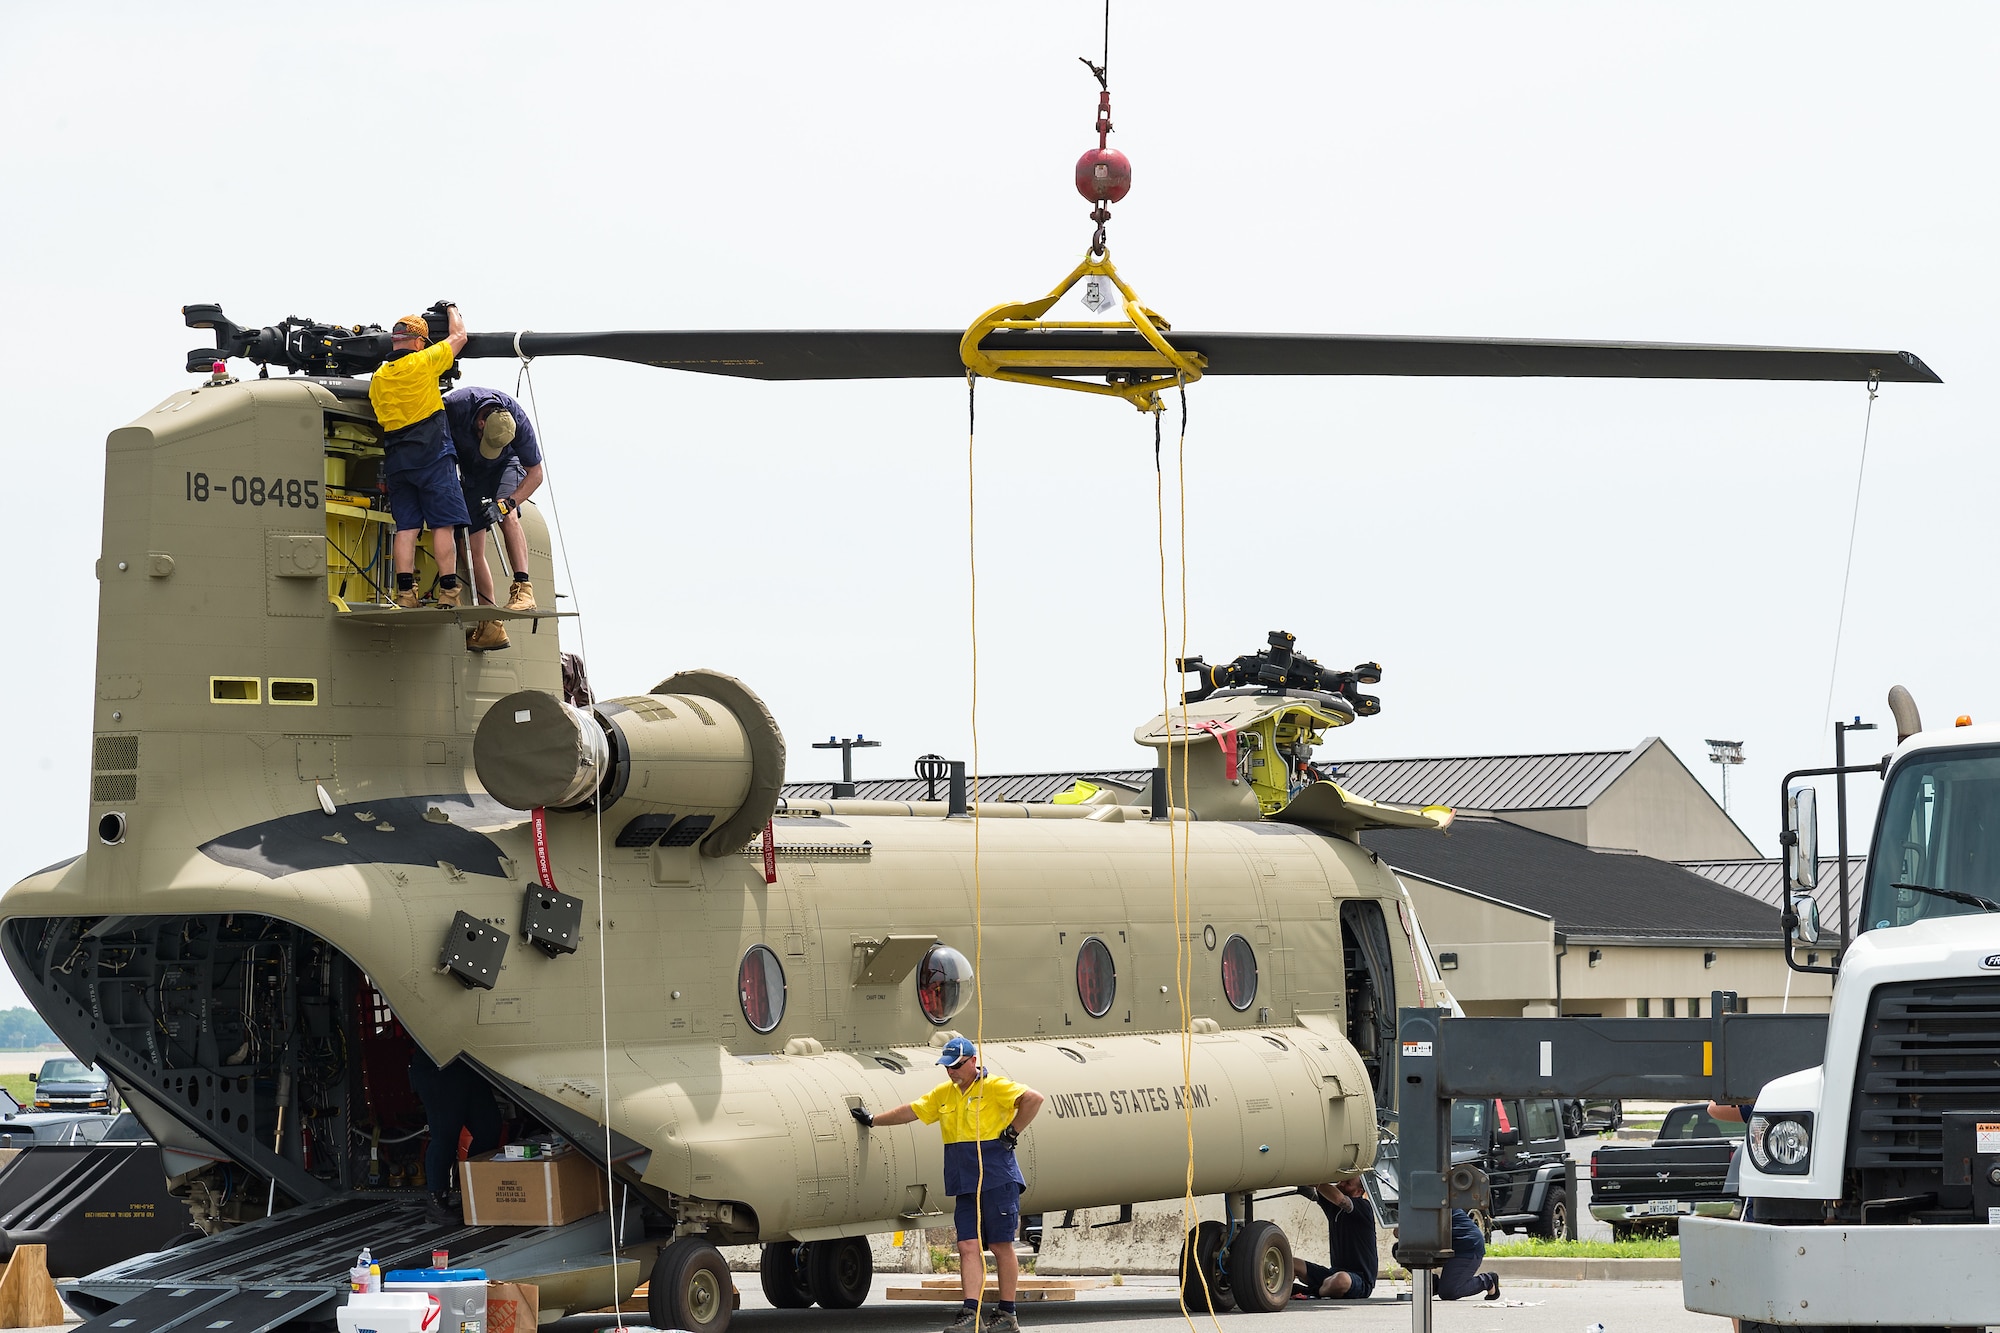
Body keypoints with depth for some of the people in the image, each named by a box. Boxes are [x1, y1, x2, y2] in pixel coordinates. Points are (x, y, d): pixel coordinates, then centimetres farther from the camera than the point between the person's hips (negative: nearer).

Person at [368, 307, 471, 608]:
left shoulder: (377, 378, 12)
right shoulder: (423, 362, -3)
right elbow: (459, 336, 11)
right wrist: (452, 310, 29)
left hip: (396, 459, 5)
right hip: (432, 456, -5)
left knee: (406, 527, 3)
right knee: (444, 524, -5)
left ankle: (405, 593, -4)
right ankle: (448, 592, -11)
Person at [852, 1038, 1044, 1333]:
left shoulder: (994, 1087, -6)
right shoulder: (943, 1094, 15)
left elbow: (1033, 1099, -16)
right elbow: (910, 1111, 25)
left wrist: (1013, 1132, -13)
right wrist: (873, 1120, 28)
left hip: (997, 1180, -6)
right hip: (966, 1186, 6)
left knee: (1001, 1246, -1)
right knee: (968, 1246, -2)